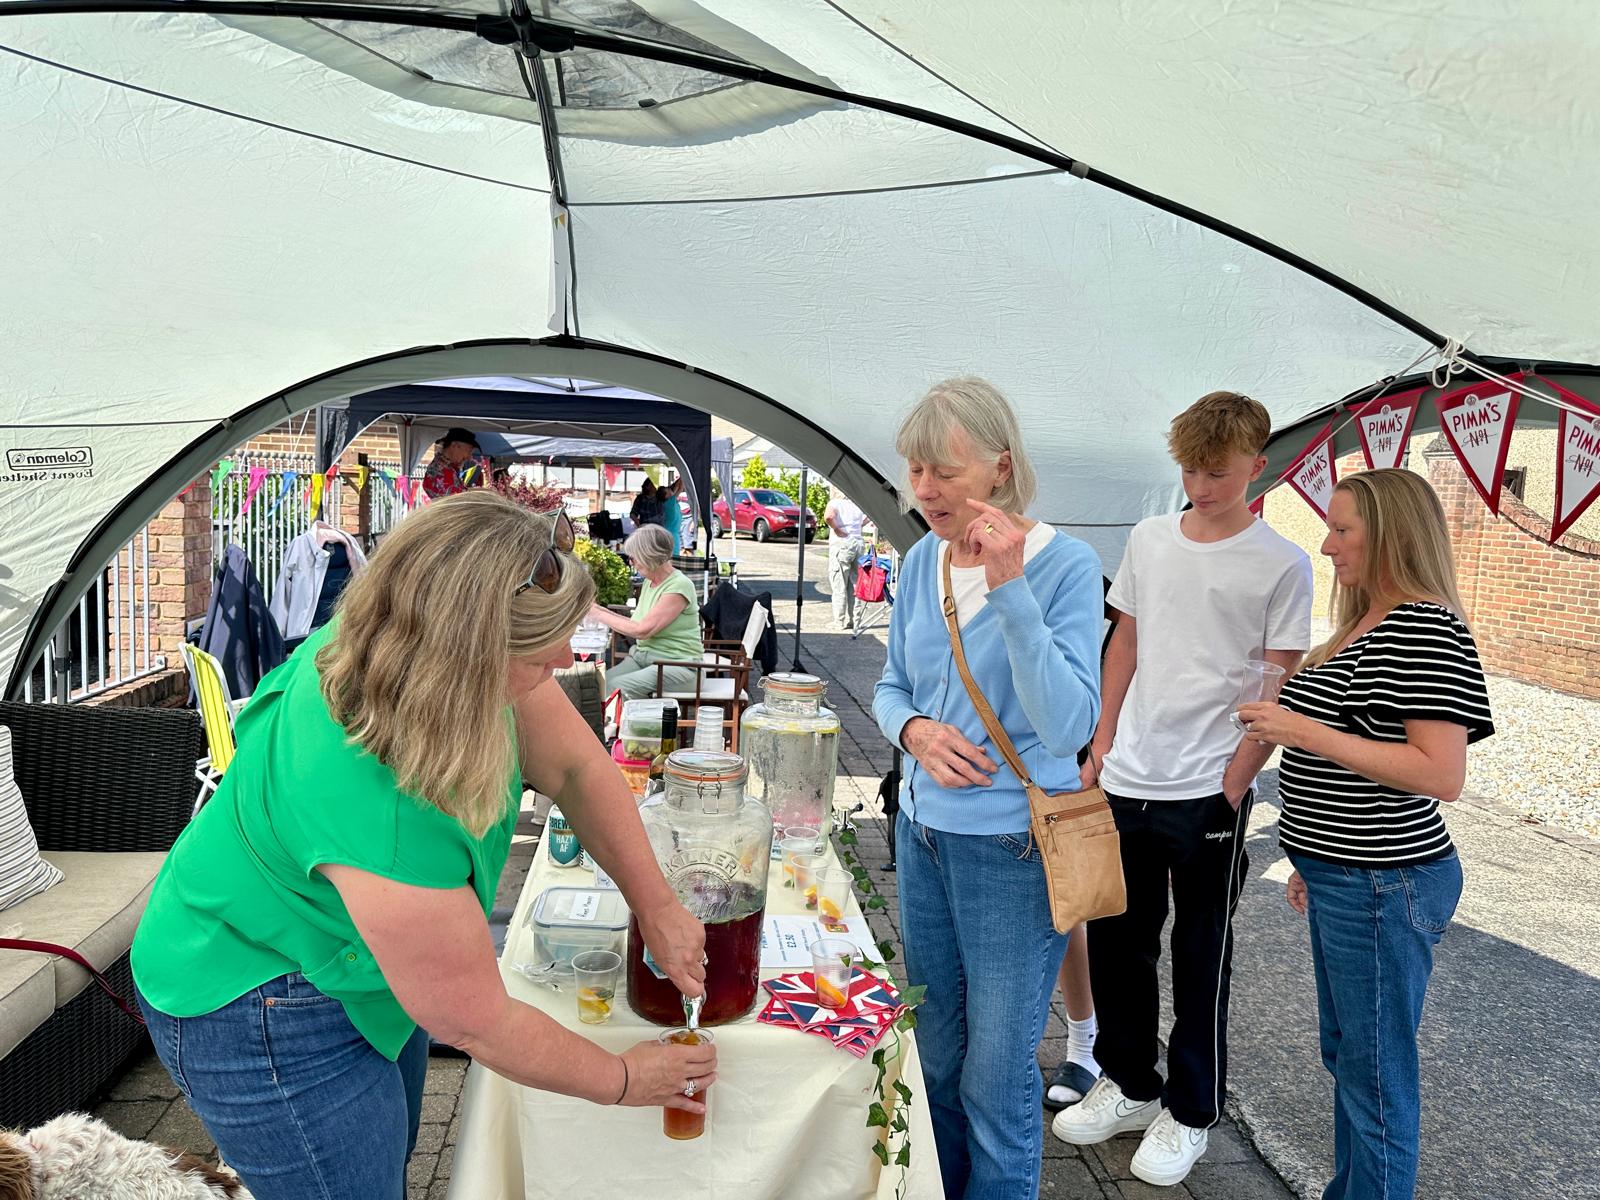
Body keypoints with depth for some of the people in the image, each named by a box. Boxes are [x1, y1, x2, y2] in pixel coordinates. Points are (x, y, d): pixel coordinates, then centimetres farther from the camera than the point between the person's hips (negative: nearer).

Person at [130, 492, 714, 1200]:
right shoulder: (382, 821, -43)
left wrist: (656, 908, -10)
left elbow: (577, 767, -9)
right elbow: (479, 1026, -27)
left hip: (365, 974, 8)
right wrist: (623, 1082, -12)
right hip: (260, 1017, -8)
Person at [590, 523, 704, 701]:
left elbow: (642, 630, -19)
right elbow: (636, 625, 12)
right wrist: (603, 611, 3)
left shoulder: (679, 587, -16)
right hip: (643, 656, 8)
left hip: (678, 664, -8)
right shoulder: (649, 582, 11)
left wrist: (599, 614, -11)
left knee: (618, 686, -27)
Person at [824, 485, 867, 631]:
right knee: (854, 585, 11)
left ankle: (839, 623, 2)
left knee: (839, 586, 0)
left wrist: (836, 530, -13)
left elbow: (828, 516, -28)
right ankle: (853, 620, 15)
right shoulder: (857, 505, 10)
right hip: (858, 544, 6)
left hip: (841, 544, -6)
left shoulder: (834, 503, -8)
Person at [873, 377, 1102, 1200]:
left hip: (1014, 846, -6)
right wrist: (915, 730, -11)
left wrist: (1009, 587, -31)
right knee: (934, 1056, 21)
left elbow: (1069, 725, -24)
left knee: (994, 1075, 8)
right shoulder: (921, 561, 1)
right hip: (924, 831, 6)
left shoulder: (1065, 565, -16)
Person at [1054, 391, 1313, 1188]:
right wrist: (1102, 742, 10)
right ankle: (1128, 1085, 35)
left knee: (1201, 958, 9)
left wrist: (1235, 780, -11)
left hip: (1209, 793, -4)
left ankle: (1189, 1113, 27)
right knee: (1116, 939, 15)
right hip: (1126, 782, 5)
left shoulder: (1281, 565, -7)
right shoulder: (1149, 539, 6)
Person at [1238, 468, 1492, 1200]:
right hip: (1342, 879, 10)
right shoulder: (1363, 626, 12)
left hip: (1384, 887, -10)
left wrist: (1305, 732, -24)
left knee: (1375, 1071, 3)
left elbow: (1441, 775, -24)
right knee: (1345, 1053, 21)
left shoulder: (1426, 630, -17)